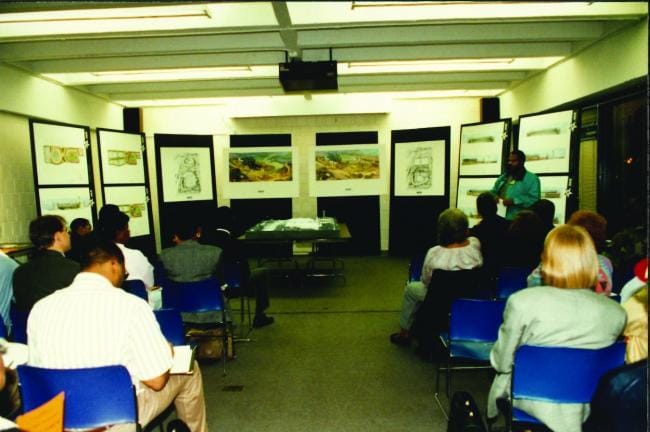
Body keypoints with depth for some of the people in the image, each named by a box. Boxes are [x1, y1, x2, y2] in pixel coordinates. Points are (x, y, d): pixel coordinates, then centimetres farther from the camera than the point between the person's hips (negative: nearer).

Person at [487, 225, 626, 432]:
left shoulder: (523, 301, -26)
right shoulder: (616, 313, -16)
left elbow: (502, 363, -14)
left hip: (528, 398, -3)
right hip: (581, 409, 3)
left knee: (502, 376, 27)